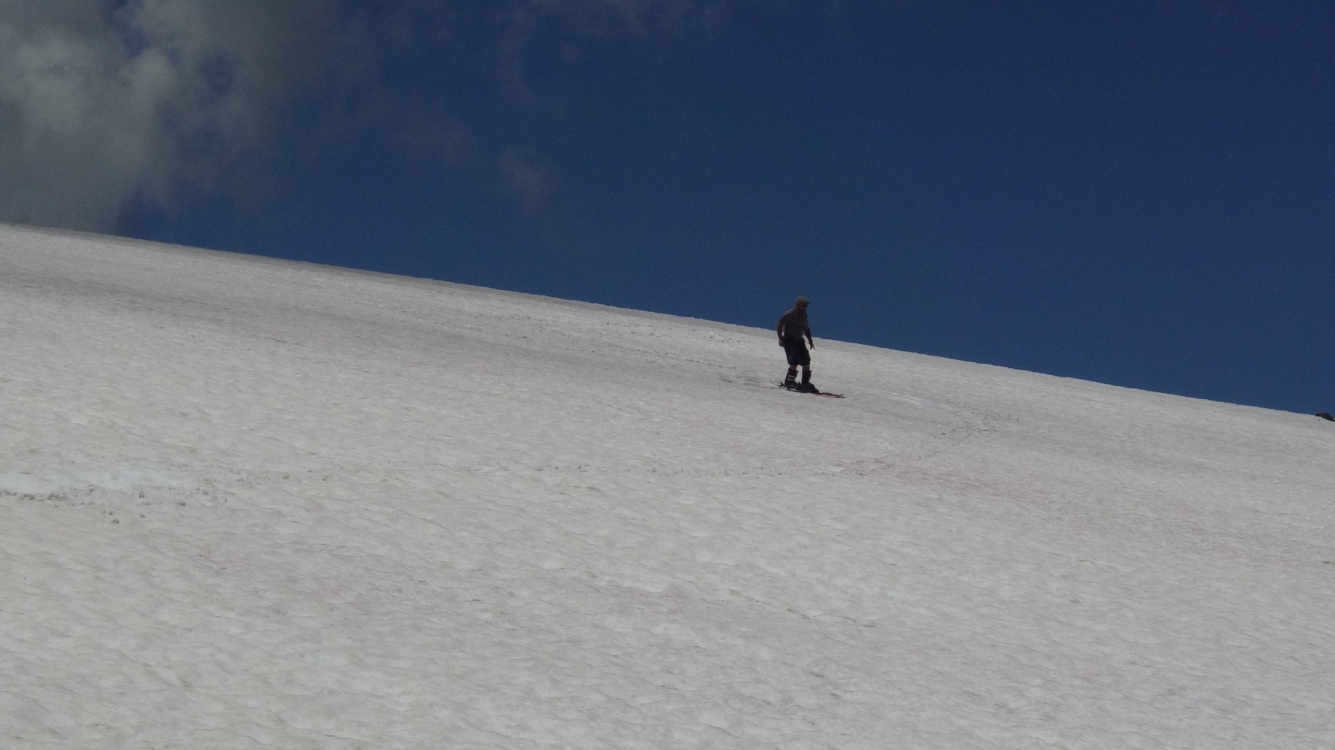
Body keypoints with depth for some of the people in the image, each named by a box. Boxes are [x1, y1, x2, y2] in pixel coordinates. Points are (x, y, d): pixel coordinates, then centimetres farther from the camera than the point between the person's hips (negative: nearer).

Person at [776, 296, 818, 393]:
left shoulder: (804, 315, 7)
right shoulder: (789, 315, -13)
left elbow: (806, 328, 21)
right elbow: (779, 325, -9)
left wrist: (810, 340, 12)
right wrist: (781, 338, -15)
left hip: (799, 341, 7)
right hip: (789, 340, -7)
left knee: (806, 362, 2)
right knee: (794, 362, -19)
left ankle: (805, 384, 11)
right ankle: (789, 382, -9)